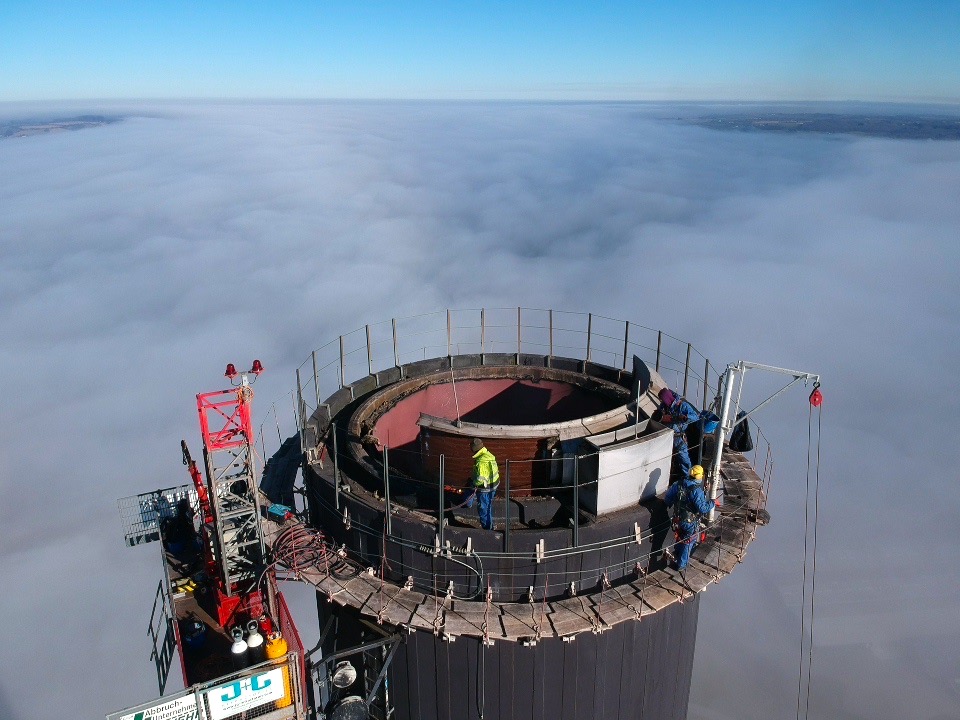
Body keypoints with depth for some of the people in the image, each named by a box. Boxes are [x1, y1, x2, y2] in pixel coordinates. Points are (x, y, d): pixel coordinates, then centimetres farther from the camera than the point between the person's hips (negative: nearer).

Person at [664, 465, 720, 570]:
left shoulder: (678, 485, -8)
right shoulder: (697, 491, -27)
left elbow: (667, 499, 0)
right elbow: (703, 508, -27)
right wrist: (713, 502, -12)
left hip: (678, 519, 6)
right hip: (691, 522, -6)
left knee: (680, 539, 29)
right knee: (688, 543, 14)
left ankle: (678, 557, 50)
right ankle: (681, 564, 25)